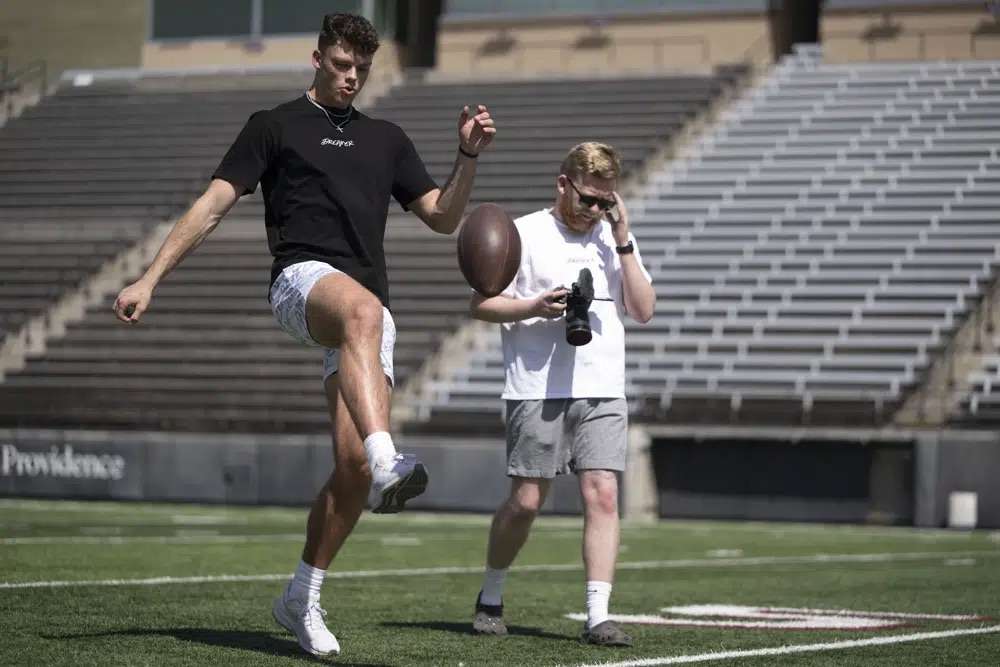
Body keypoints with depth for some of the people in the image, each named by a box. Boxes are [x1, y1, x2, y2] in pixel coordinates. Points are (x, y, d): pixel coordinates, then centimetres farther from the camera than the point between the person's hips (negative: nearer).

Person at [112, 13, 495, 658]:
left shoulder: (386, 139, 24)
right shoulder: (275, 126, 11)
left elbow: (444, 217, 24)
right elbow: (214, 204, 6)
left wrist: (470, 156, 6)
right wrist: (149, 279, -2)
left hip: (370, 308, 5)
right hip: (304, 278, -5)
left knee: (353, 467, -7)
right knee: (362, 310, -43)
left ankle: (302, 598, 11)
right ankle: (388, 463, -62)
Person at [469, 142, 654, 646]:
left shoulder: (615, 238, 14)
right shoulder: (525, 234, 2)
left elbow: (643, 311, 6)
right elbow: (480, 304, 1)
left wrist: (623, 245, -2)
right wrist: (536, 307, -15)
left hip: (603, 393, 3)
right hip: (539, 390, -3)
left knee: (602, 494, -10)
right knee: (526, 501, -1)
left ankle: (598, 616, -11)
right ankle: (490, 598, 21)